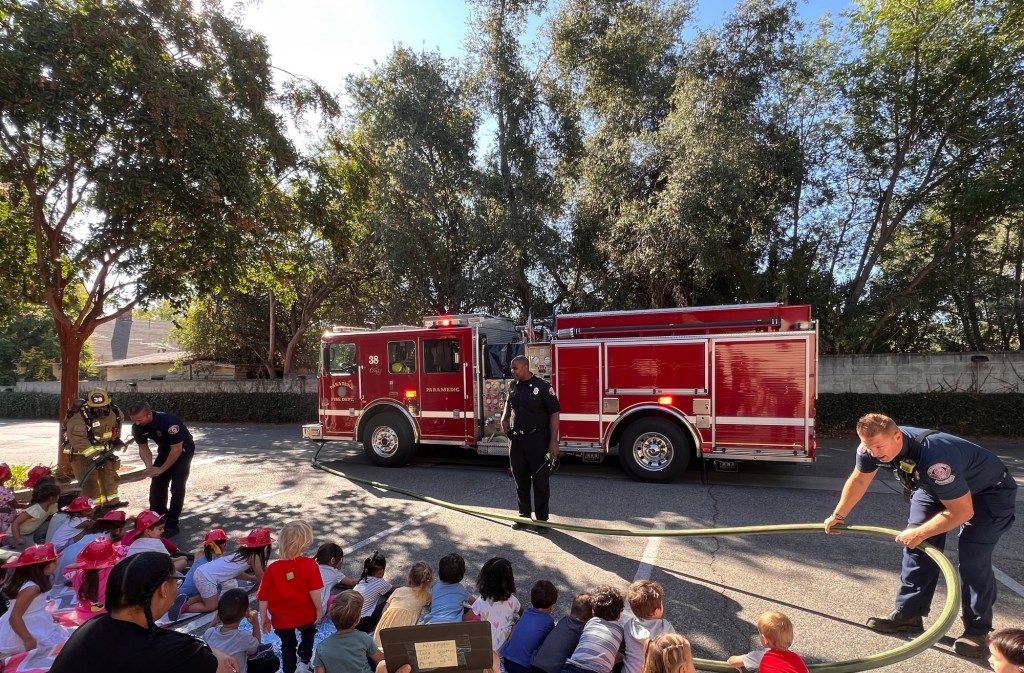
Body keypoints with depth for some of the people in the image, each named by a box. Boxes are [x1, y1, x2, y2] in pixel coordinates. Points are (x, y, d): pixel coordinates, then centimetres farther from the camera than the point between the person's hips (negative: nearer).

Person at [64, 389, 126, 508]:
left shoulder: (114, 411, -11)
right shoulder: (79, 418, -30)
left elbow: (118, 422, 14)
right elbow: (77, 440, -32)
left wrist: (116, 439, 11)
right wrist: (95, 455, -33)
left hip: (103, 450, 6)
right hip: (81, 452, -6)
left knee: (109, 474, 10)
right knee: (90, 479, -7)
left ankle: (111, 501, 21)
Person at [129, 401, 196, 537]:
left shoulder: (169, 422, -36)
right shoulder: (137, 427, -15)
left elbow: (177, 449, -30)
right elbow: (143, 447, -3)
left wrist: (161, 469, -24)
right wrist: (149, 466, -20)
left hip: (183, 450, -7)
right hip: (165, 450, 7)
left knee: (177, 487, -11)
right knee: (156, 485, 6)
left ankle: (172, 525, -3)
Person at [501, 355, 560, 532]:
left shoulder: (543, 387, -11)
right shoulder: (512, 386, 6)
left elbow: (554, 414, -10)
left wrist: (553, 441, -14)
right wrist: (504, 418, 7)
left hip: (537, 440, -5)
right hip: (516, 439, 5)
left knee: (540, 481, 5)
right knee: (520, 479, 13)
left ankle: (542, 519, 17)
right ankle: (524, 515, 28)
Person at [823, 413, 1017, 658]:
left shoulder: (934, 458, -43)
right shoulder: (872, 446, -23)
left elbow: (962, 511, -32)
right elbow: (859, 479, -3)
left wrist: (919, 533, -24)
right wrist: (838, 515, 5)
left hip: (988, 492, -6)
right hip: (935, 489, 6)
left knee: (973, 557, -16)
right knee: (917, 546, -1)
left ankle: (977, 630, 2)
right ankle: (908, 614, 11)